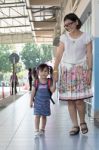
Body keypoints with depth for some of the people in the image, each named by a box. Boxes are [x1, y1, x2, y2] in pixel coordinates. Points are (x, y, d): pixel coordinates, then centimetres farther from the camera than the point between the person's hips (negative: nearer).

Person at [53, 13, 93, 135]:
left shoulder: (86, 37, 1)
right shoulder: (63, 37, 7)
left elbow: (89, 56, -1)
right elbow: (59, 55, 4)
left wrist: (89, 71, -8)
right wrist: (55, 70, -2)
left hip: (80, 70, -2)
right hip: (66, 70, 2)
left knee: (79, 100, -10)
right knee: (70, 100, 0)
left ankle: (82, 122, 14)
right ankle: (75, 126, 10)